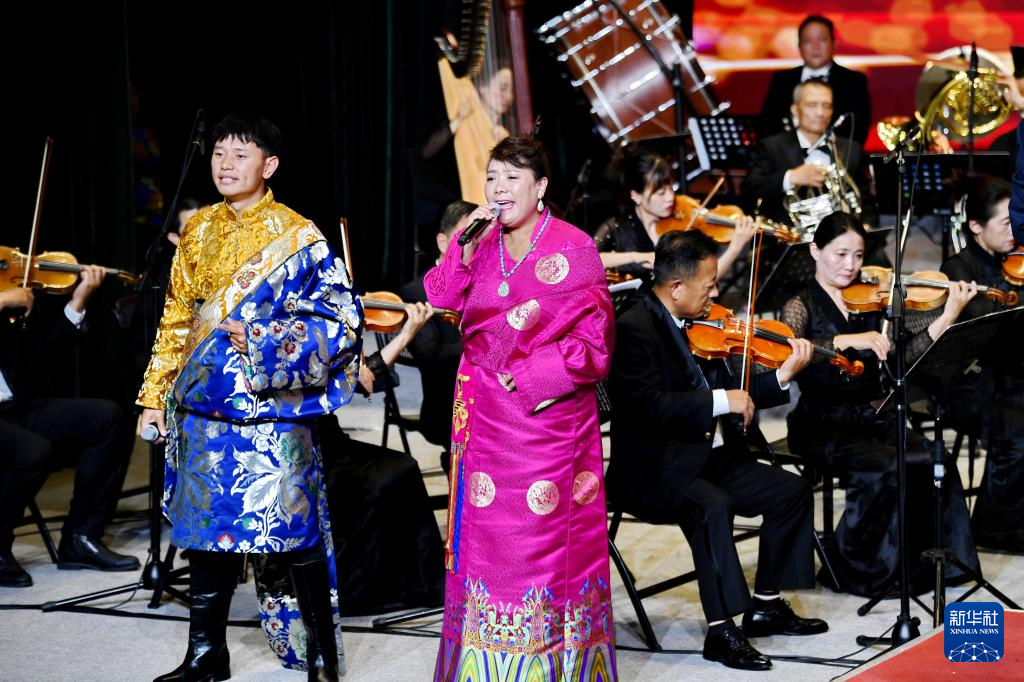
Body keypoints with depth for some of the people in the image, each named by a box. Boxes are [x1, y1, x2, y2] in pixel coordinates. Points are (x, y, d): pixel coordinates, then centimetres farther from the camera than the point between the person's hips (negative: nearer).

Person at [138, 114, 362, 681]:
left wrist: (262, 341, -17)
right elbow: (176, 322, 17)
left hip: (270, 409, -5)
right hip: (202, 406, 5)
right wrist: (156, 394, 14)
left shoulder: (298, 238, -5)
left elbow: (340, 322, -9)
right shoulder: (198, 232, 11)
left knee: (292, 534, -4)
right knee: (207, 528, 10)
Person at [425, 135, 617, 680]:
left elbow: (592, 335, -8)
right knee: (487, 528, 7)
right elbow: (440, 297, -1)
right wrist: (466, 250, -15)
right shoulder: (483, 243, 9)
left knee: (549, 529, -2)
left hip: (550, 411, -4)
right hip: (486, 412, 4)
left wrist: (534, 375, -15)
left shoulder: (573, 249, -6)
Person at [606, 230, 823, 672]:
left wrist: (782, 377, 1)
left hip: (711, 458, 9)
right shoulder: (633, 329, -17)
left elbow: (731, 399, 14)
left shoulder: (697, 327, 10)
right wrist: (720, 400, -26)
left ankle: (766, 605, 14)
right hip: (654, 471, -9)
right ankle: (721, 631, -26)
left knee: (792, 490, 3)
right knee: (713, 506, -34)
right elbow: (649, 404, -29)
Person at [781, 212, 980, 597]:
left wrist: (949, 315, -10)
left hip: (872, 417, 4)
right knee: (885, 470, -29)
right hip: (824, 424, -4)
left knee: (933, 461, -22)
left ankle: (927, 559, -7)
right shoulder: (802, 306, -1)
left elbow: (905, 356, 0)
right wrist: (847, 340, -34)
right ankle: (855, 570, -11)